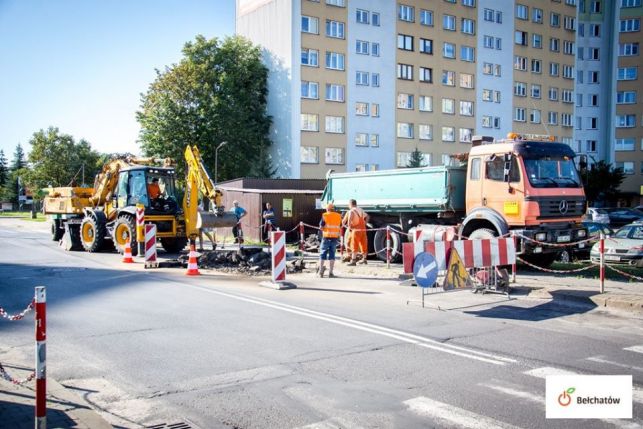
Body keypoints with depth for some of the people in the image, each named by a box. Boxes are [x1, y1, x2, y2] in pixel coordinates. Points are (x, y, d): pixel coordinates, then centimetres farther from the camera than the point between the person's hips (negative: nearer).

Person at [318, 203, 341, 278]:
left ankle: (321, 270, 3)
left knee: (323, 253, 8)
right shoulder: (339, 216, 7)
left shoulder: (325, 216, -4)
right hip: (335, 237, 3)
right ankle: (330, 272, 4)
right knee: (332, 254, 6)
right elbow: (340, 227, 11)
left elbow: (321, 227, -7)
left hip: (326, 236, -2)